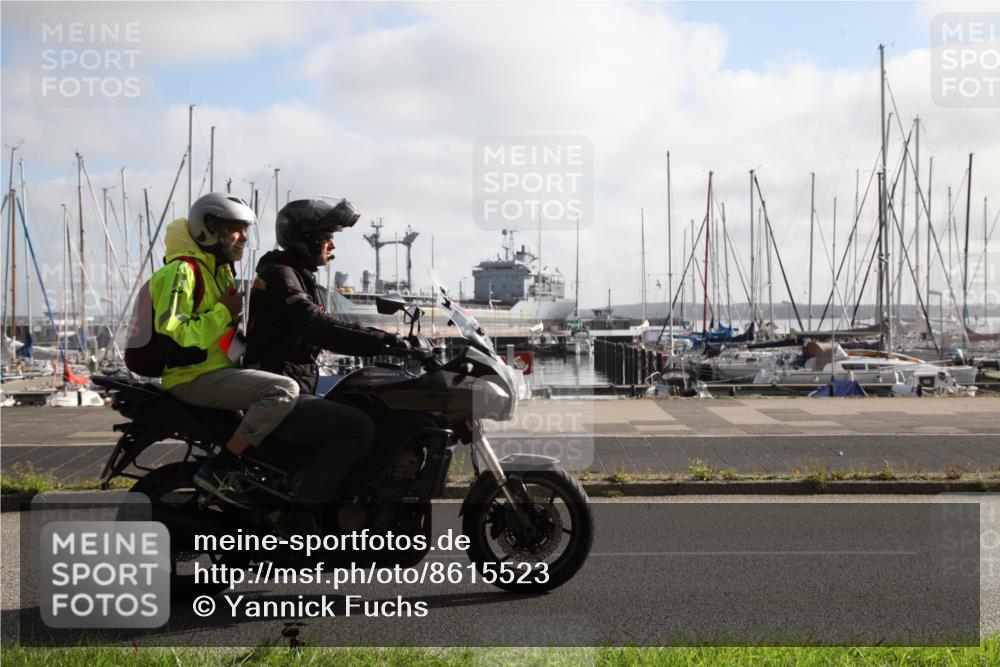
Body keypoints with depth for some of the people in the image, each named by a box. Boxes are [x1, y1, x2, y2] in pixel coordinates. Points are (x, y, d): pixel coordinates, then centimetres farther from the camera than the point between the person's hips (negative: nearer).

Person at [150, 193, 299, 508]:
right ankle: (219, 468, -24)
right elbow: (171, 333, -23)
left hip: (220, 370, 11)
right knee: (284, 390, -27)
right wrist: (224, 313, -19)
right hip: (195, 377, -11)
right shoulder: (182, 270, -13)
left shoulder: (220, 269, 19)